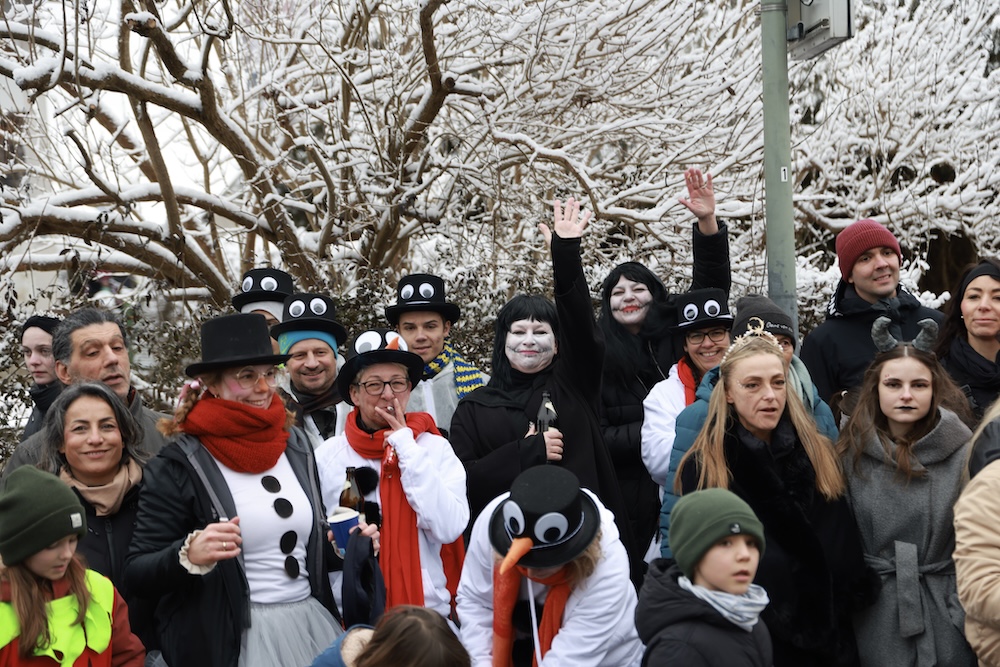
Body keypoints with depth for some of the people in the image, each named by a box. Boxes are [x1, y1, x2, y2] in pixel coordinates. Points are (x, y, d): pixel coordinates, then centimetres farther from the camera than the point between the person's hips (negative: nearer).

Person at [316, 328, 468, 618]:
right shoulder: (328, 456, -3)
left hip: (428, 606, 0)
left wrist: (407, 449, -13)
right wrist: (340, 546, -17)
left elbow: (449, 528, -15)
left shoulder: (436, 448, -2)